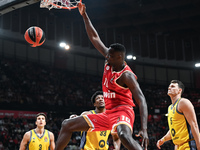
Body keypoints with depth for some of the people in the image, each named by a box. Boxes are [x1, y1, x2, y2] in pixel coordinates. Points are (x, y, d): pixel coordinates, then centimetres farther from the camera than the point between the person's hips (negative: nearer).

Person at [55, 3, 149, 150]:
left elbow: (141, 100, -23)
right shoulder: (110, 61, 5)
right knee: (67, 125, 9)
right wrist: (84, 15, 12)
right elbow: (94, 38, 12)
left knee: (124, 135, -43)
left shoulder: (127, 75, -16)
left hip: (122, 111, -8)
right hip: (108, 113, 9)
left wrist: (144, 128, -34)